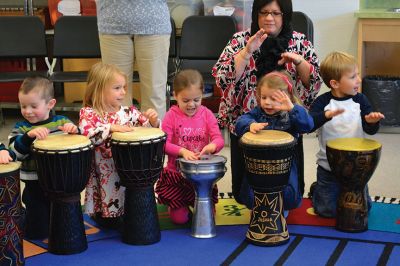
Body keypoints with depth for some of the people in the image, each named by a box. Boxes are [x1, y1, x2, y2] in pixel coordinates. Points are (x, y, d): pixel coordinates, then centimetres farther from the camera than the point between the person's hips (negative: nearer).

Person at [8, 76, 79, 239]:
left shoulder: (62, 122, 0)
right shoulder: (21, 128, -5)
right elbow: (15, 152, -18)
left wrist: (75, 131, -19)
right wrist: (29, 136, -34)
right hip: (35, 186, -2)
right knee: (37, 232, 7)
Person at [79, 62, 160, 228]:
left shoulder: (129, 112, 2)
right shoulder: (88, 113, -7)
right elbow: (86, 135, -27)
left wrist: (153, 121, -13)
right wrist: (111, 128, -31)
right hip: (104, 175, -3)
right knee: (111, 223, 2)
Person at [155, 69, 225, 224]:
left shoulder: (206, 114, -2)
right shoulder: (172, 115, -9)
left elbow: (218, 138, -8)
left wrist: (213, 146, -32)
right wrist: (182, 151, -31)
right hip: (176, 172, -2)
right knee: (179, 218, -1)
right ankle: (174, 205, 33)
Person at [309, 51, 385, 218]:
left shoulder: (360, 100, -5)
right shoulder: (323, 102, -13)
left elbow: (370, 130, -6)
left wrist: (371, 121, -29)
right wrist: (326, 115, -40)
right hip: (328, 167, -3)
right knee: (327, 210, 6)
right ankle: (316, 190, 36)